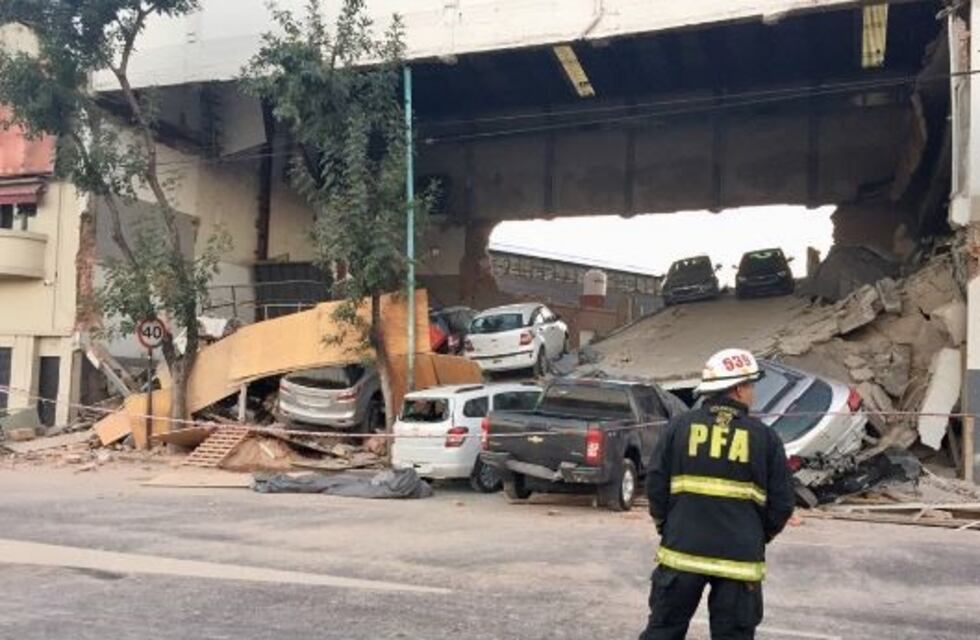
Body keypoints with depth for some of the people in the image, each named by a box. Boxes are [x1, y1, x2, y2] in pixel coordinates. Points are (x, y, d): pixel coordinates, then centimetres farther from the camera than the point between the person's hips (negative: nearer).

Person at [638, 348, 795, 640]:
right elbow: (782, 503, 0)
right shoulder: (764, 437, -2)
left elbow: (656, 483, -1)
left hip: (682, 550, 1)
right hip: (740, 558, -1)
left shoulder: (680, 426, -1)